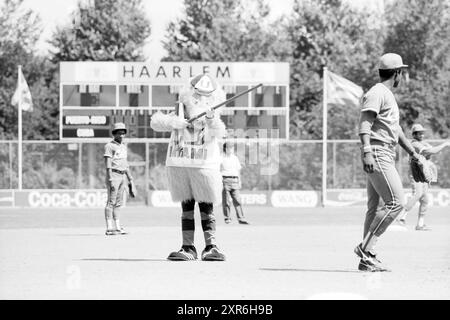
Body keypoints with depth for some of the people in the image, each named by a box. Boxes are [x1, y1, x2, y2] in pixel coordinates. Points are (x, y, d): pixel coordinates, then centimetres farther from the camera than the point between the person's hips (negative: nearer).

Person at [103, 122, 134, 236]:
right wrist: (110, 180, -21)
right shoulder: (109, 146, -8)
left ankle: (118, 227, 9)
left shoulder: (123, 146, 17)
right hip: (114, 175, -8)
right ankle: (109, 228, -10)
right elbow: (108, 164, -14)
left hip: (122, 176, 8)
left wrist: (130, 178, 19)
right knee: (111, 202, -8)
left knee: (119, 203, 7)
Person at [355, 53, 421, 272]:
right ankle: (366, 247, -16)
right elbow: (365, 122, -21)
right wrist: (367, 152, -33)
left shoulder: (388, 95, 23)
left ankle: (368, 258, 6)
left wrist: (412, 152, 36)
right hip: (377, 153, -11)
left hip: (386, 156, 11)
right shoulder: (377, 93, -10)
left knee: (375, 207, 7)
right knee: (395, 202, -15)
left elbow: (396, 128, 32)